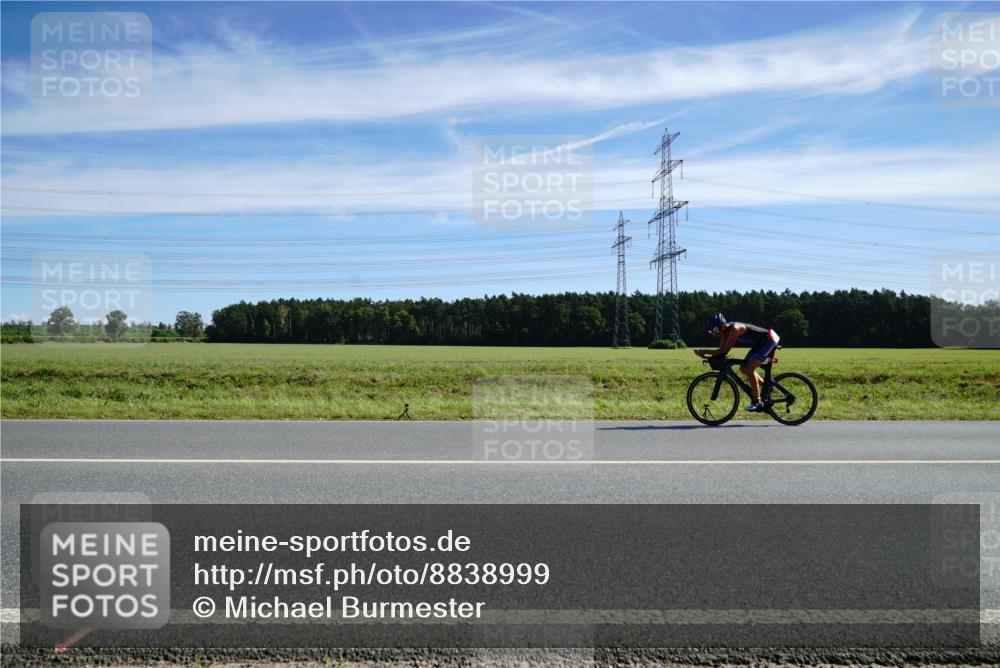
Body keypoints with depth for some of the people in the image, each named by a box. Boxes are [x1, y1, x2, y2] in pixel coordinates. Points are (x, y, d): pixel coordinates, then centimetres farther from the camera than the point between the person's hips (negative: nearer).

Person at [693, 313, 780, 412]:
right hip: (760, 343, 9)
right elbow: (722, 350, -4)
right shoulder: (726, 331, -2)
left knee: (749, 369, -17)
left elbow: (725, 350, -30)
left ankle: (757, 402, -12)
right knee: (744, 368, 7)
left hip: (769, 340, -9)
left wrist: (704, 351, -29)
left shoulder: (734, 329, -28)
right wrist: (705, 354, -18)